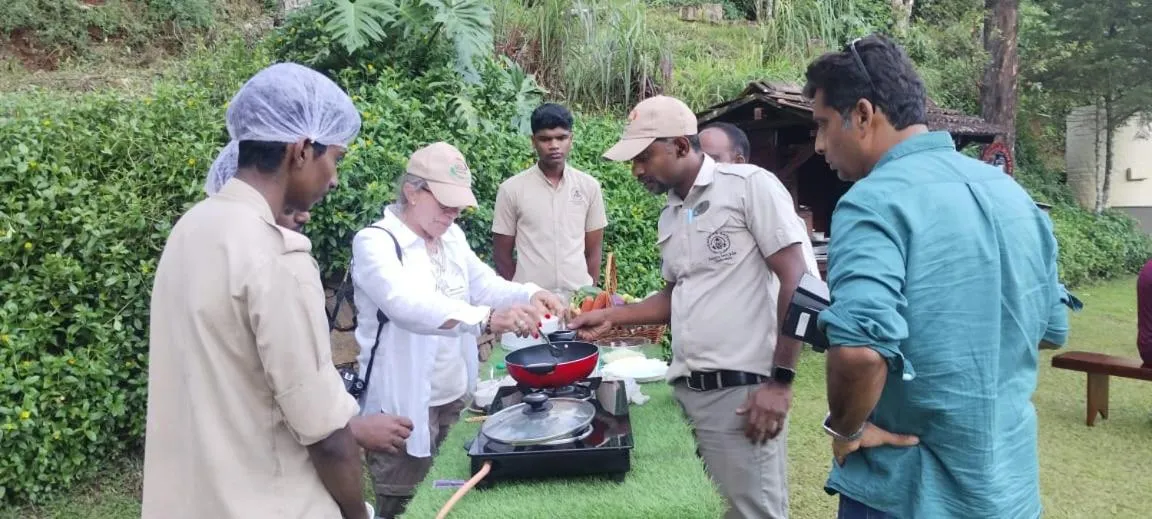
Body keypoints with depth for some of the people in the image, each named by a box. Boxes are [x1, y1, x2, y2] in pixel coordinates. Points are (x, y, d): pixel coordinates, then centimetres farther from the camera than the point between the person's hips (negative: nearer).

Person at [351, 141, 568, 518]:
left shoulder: (452, 236, 8)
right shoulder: (375, 242, -17)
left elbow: (486, 285, 7)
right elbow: (408, 305, -34)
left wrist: (531, 295, -15)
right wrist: (488, 319, -47)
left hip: (455, 396, 7)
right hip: (405, 406, -7)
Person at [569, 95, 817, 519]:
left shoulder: (751, 185, -7)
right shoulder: (670, 216, 15)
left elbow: (795, 281, -11)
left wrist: (780, 381, -14)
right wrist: (613, 316, 14)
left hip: (741, 390, -7)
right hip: (684, 389, 7)